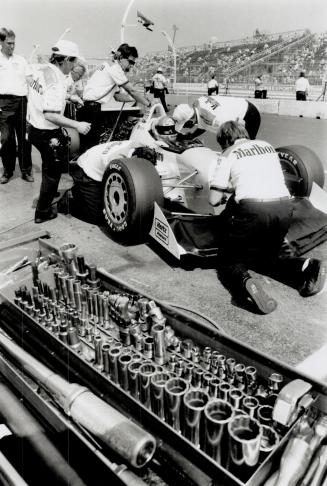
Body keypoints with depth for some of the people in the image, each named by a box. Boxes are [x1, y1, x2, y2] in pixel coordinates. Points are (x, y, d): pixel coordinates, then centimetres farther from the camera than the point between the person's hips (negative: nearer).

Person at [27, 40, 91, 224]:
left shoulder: (42, 69, 3)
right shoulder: (57, 82, -24)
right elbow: (50, 115, -30)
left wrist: (67, 99, 21)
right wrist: (77, 125, -27)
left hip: (34, 127, 9)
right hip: (48, 134, -9)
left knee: (50, 165, 29)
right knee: (53, 171, 8)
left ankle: (50, 194, 49)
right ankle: (43, 212, 18)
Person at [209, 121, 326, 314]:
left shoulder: (228, 154, 11)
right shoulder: (267, 146, 26)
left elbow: (214, 200, 6)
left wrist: (225, 193, 29)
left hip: (251, 209, -5)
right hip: (285, 208, 5)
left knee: (230, 260, 12)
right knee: (266, 257, 27)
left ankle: (244, 283, -22)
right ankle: (305, 268, 0)